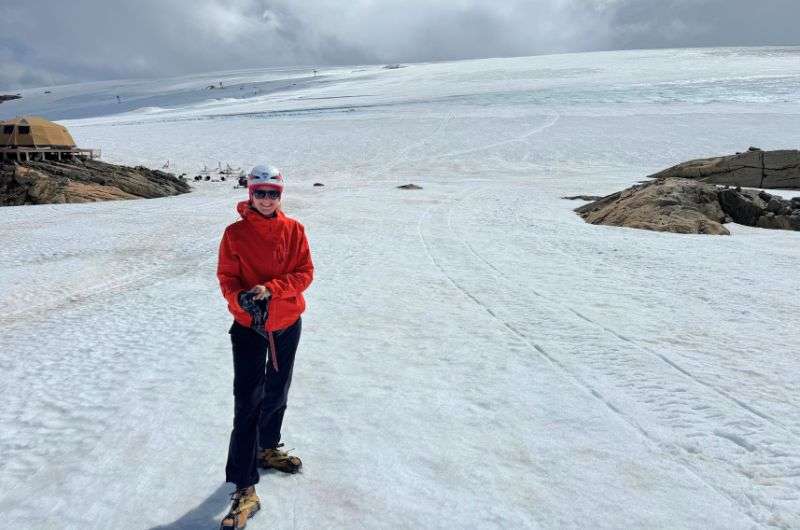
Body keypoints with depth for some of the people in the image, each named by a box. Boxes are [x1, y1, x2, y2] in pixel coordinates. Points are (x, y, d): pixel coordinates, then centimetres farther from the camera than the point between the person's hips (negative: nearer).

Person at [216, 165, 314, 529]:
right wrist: (243, 300, -26)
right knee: (247, 405, -7)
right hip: (248, 326, -3)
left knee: (276, 393, 21)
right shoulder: (235, 234, -7)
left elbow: (304, 274, -6)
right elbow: (226, 277, -5)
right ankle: (245, 490, -2)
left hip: (288, 324, 3)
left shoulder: (293, 230, -3)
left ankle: (267, 448, 46)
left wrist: (270, 289, -21)